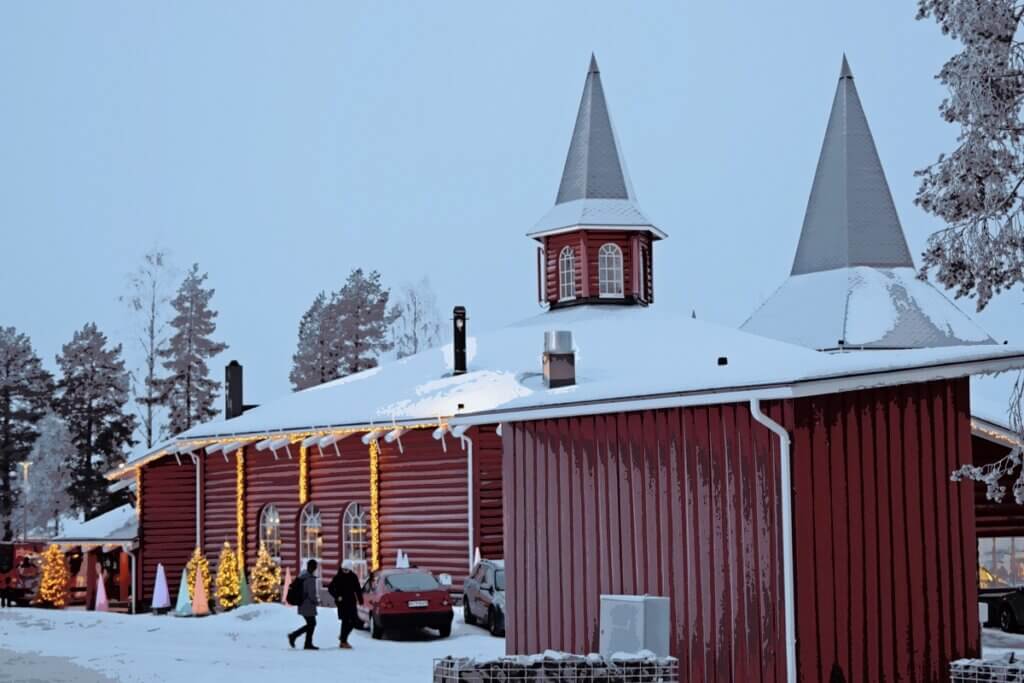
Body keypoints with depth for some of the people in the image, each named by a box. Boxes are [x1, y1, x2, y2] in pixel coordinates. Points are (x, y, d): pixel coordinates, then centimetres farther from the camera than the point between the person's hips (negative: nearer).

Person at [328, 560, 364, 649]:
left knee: (353, 621, 6)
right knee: (346, 621, -9)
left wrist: (360, 600, 7)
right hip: (342, 603, -5)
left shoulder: (353, 577, 5)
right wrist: (337, 597, -14)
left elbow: (358, 589, 13)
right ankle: (343, 641, -2)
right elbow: (330, 588, -4)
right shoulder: (338, 577, -7)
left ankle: (343, 637, 25)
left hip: (351, 602, 5)